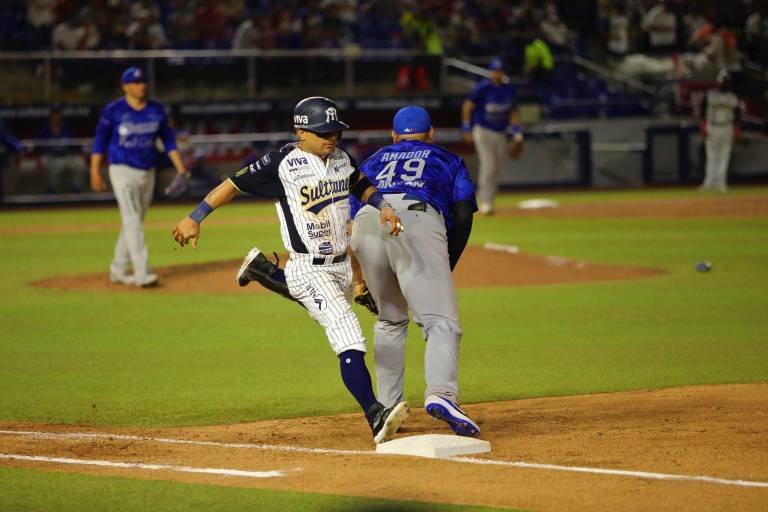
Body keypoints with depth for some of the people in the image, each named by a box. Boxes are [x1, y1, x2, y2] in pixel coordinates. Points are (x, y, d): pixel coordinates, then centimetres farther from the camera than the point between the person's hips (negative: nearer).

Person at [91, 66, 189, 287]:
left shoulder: (156, 110, 4)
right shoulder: (113, 111, -8)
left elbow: (168, 139, 10)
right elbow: (100, 141, -3)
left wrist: (180, 168, 2)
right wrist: (95, 173, -6)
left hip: (147, 173, 5)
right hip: (123, 171, -5)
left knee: (134, 223, 11)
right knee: (132, 221, -15)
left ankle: (118, 270, 22)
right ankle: (142, 273, -21)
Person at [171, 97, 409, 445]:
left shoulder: (342, 159, 5)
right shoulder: (283, 163, -14)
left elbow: (361, 186, 22)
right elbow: (234, 183, -9)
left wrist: (383, 207, 1)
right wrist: (195, 218, -11)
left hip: (342, 266, 8)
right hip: (309, 270, -8)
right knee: (350, 341, -22)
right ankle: (375, 417, -30)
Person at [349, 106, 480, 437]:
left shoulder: (374, 161, 38)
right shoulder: (448, 160, 33)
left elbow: (349, 216, 27)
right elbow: (463, 215, 16)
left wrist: (362, 277, 32)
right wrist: (447, 268, 23)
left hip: (367, 224, 3)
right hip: (419, 220, -3)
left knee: (390, 320, 23)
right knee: (441, 321, -11)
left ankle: (387, 410, 18)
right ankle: (440, 394, -37)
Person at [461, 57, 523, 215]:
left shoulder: (509, 91, 6)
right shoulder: (483, 88, -9)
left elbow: (513, 113, 16)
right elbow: (467, 106, -4)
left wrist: (517, 134, 9)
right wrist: (467, 129, -8)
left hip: (500, 134, 5)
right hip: (483, 131, -5)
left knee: (496, 168, 5)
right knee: (488, 165, -15)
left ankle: (488, 200, 15)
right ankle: (485, 202, -13)